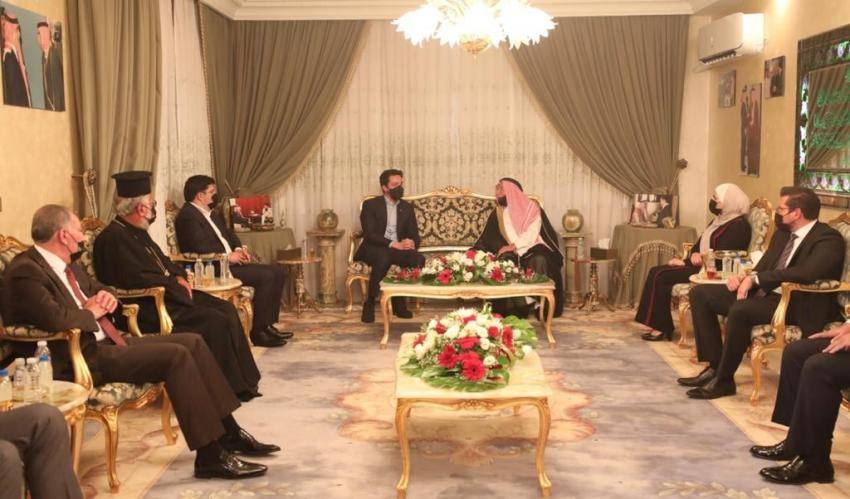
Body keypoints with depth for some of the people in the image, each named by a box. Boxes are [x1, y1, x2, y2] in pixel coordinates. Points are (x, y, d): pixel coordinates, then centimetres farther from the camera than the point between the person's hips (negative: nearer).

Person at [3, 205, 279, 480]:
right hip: (81, 358, -10)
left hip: (105, 342, 10)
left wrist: (106, 297, 7)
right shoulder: (25, 271, -15)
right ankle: (210, 457, -19)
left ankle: (229, 434, 7)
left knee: (193, 342, 1)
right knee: (176, 356, -23)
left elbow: (98, 289, 31)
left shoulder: (66, 264, 15)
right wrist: (91, 312, -11)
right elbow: (54, 318, -31)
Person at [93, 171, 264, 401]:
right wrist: (176, 286, -12)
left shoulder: (137, 232, 16)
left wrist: (179, 277, 4)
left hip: (165, 295, 10)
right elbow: (138, 279, -23)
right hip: (147, 308, -10)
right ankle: (233, 389, -10)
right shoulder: (113, 238, -16)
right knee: (214, 321, -22)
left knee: (226, 309, -1)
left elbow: (163, 262, 25)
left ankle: (244, 382, 2)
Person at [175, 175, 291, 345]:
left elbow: (228, 233, 27)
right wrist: (228, 256, -16)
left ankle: (268, 325, 0)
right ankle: (258, 332, -16)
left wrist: (238, 249, 7)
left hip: (230, 261, 10)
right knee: (265, 277, -23)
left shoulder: (213, 213, 20)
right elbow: (200, 247, -22)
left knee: (278, 271, -1)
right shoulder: (187, 216, -11)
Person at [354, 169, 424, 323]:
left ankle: (399, 301, -10)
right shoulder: (370, 205, -1)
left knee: (418, 258, -27)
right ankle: (369, 304, -25)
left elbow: (415, 234, 10)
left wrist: (412, 243, -16)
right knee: (384, 256, -40)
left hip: (399, 249, 4)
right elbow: (369, 234, -12)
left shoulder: (407, 207, 15)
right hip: (374, 250, -4)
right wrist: (393, 244, -25)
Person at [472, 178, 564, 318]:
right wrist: (502, 248, -18)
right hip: (510, 250, 2)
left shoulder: (532, 208, -2)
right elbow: (489, 237, 1)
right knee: (505, 259, -32)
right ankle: (511, 307, -32)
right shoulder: (498, 213, 9)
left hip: (532, 248, -2)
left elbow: (531, 234, -13)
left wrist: (515, 246, -24)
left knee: (540, 260, -36)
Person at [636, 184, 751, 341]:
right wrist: (693, 255, -2)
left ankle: (661, 328, -10)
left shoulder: (739, 225, -12)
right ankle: (659, 326, -10)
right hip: (698, 265, 10)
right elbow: (699, 244, 21)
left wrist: (687, 261, -13)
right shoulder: (718, 221, 19)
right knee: (656, 272, -6)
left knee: (661, 276, -18)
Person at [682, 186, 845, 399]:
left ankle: (723, 379, -17)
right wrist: (744, 278, -8)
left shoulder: (829, 239, -13)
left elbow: (807, 273, -31)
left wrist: (755, 278, -26)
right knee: (700, 293, 0)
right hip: (765, 293, 9)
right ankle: (715, 365, -2)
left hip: (797, 305, -9)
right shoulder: (783, 232, 13)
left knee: (740, 309, -35)